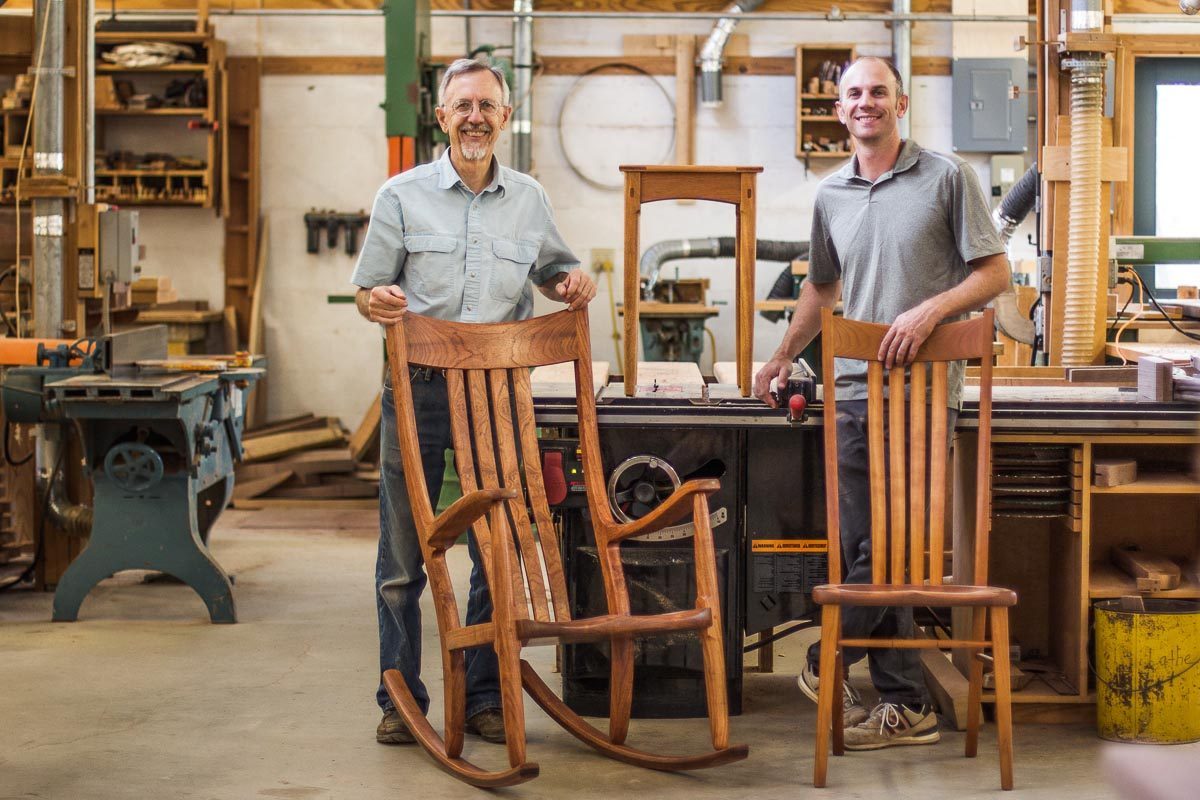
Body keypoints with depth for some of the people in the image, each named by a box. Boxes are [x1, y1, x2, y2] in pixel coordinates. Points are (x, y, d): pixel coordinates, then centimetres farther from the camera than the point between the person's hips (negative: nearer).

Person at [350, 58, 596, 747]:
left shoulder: (530, 199, 10)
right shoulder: (403, 195, 4)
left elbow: (555, 271, 22)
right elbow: (368, 291, 5)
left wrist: (574, 285, -1)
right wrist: (379, 301, -18)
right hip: (419, 388, -2)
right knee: (403, 554, 1)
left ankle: (486, 696, 17)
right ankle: (401, 697, 12)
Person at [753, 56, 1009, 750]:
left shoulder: (947, 177, -1)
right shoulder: (831, 196, 15)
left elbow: (995, 273, -2)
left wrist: (930, 310, -16)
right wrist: (783, 357, 26)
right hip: (855, 389, 5)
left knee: (887, 545, -7)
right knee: (865, 547, 4)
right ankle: (905, 705, 12)